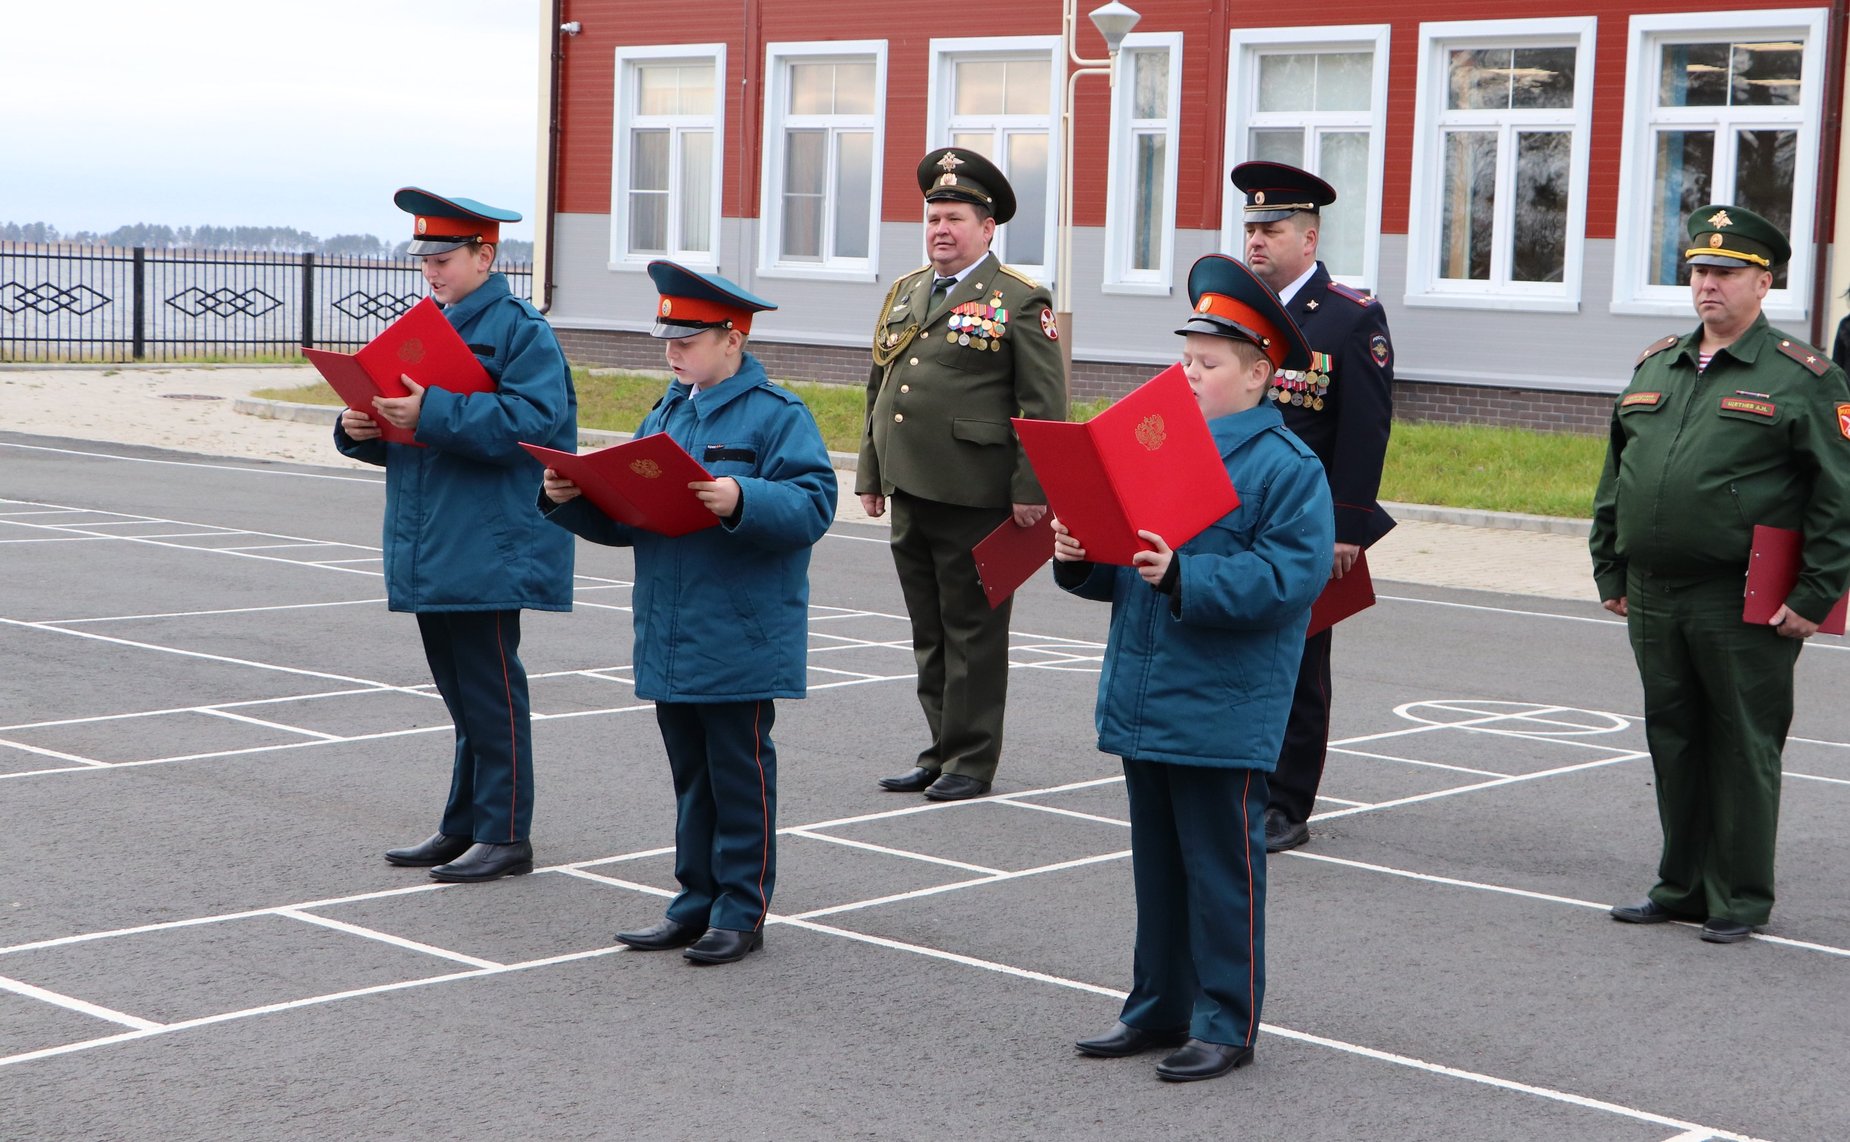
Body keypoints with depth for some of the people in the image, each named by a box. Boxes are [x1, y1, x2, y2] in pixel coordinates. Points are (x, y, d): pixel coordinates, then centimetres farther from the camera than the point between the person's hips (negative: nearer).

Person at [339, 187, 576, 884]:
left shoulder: (520, 331, -9)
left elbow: (532, 421, -23)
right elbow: (402, 434, 22)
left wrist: (432, 413, -28)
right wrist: (361, 429, -1)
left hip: (487, 552, -8)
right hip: (428, 556, 8)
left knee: (491, 693, -3)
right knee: (458, 691, 14)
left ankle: (505, 836, 3)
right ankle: (464, 826, 22)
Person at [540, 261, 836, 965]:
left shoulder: (776, 414, -8)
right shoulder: (664, 415, 14)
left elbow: (813, 505, -18)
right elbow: (625, 517, 17)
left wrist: (740, 500, -32)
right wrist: (571, 499, 0)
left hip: (740, 642, -7)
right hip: (669, 640, 7)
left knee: (738, 771, 2)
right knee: (690, 774, 15)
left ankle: (742, 912, 11)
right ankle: (696, 903, 24)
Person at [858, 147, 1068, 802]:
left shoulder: (1020, 302, -5)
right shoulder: (904, 294, 16)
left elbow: (1045, 405, -8)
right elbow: (878, 390, 21)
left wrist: (1030, 491, -14)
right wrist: (870, 474, 17)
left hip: (974, 497, -7)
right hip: (910, 493, 7)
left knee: (972, 631, 1)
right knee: (929, 632, 13)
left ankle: (972, 762, 8)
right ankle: (941, 751, 22)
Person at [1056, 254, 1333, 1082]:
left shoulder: (1288, 466, -10)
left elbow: (1291, 574, -21)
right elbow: (1122, 567, 20)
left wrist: (1184, 577, -28)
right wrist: (1080, 558, -2)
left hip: (1222, 714, -7)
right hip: (1143, 703, 7)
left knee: (1221, 871, 1)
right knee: (1157, 865, 15)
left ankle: (1226, 1023, 11)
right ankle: (1158, 1008, 26)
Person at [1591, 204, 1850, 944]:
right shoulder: (1654, 368, 14)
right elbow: (1615, 478, 20)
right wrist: (1611, 571, 16)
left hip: (1744, 606, -6)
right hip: (1654, 598, 6)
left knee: (1743, 751, 1)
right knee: (1673, 745, 12)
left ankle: (1741, 900, 11)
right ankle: (1682, 887, 24)